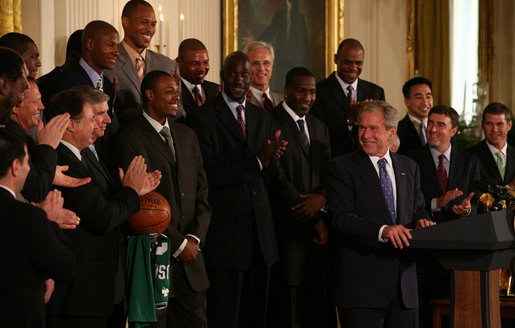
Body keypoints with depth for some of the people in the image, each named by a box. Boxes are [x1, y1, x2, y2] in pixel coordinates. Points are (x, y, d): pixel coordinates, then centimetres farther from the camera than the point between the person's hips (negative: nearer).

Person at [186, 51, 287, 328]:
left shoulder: (263, 118, 16)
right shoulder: (202, 118, -5)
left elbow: (267, 176, 16)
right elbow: (207, 176, -15)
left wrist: (271, 160, -7)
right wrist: (256, 161, -20)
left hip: (259, 229, 6)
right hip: (225, 230, -6)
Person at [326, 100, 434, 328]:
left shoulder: (409, 168, 16)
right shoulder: (342, 168, -1)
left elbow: (417, 210, 17)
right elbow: (341, 217, -13)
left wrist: (421, 222, -8)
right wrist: (382, 231, -28)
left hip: (404, 283, 5)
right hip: (361, 282, -5)